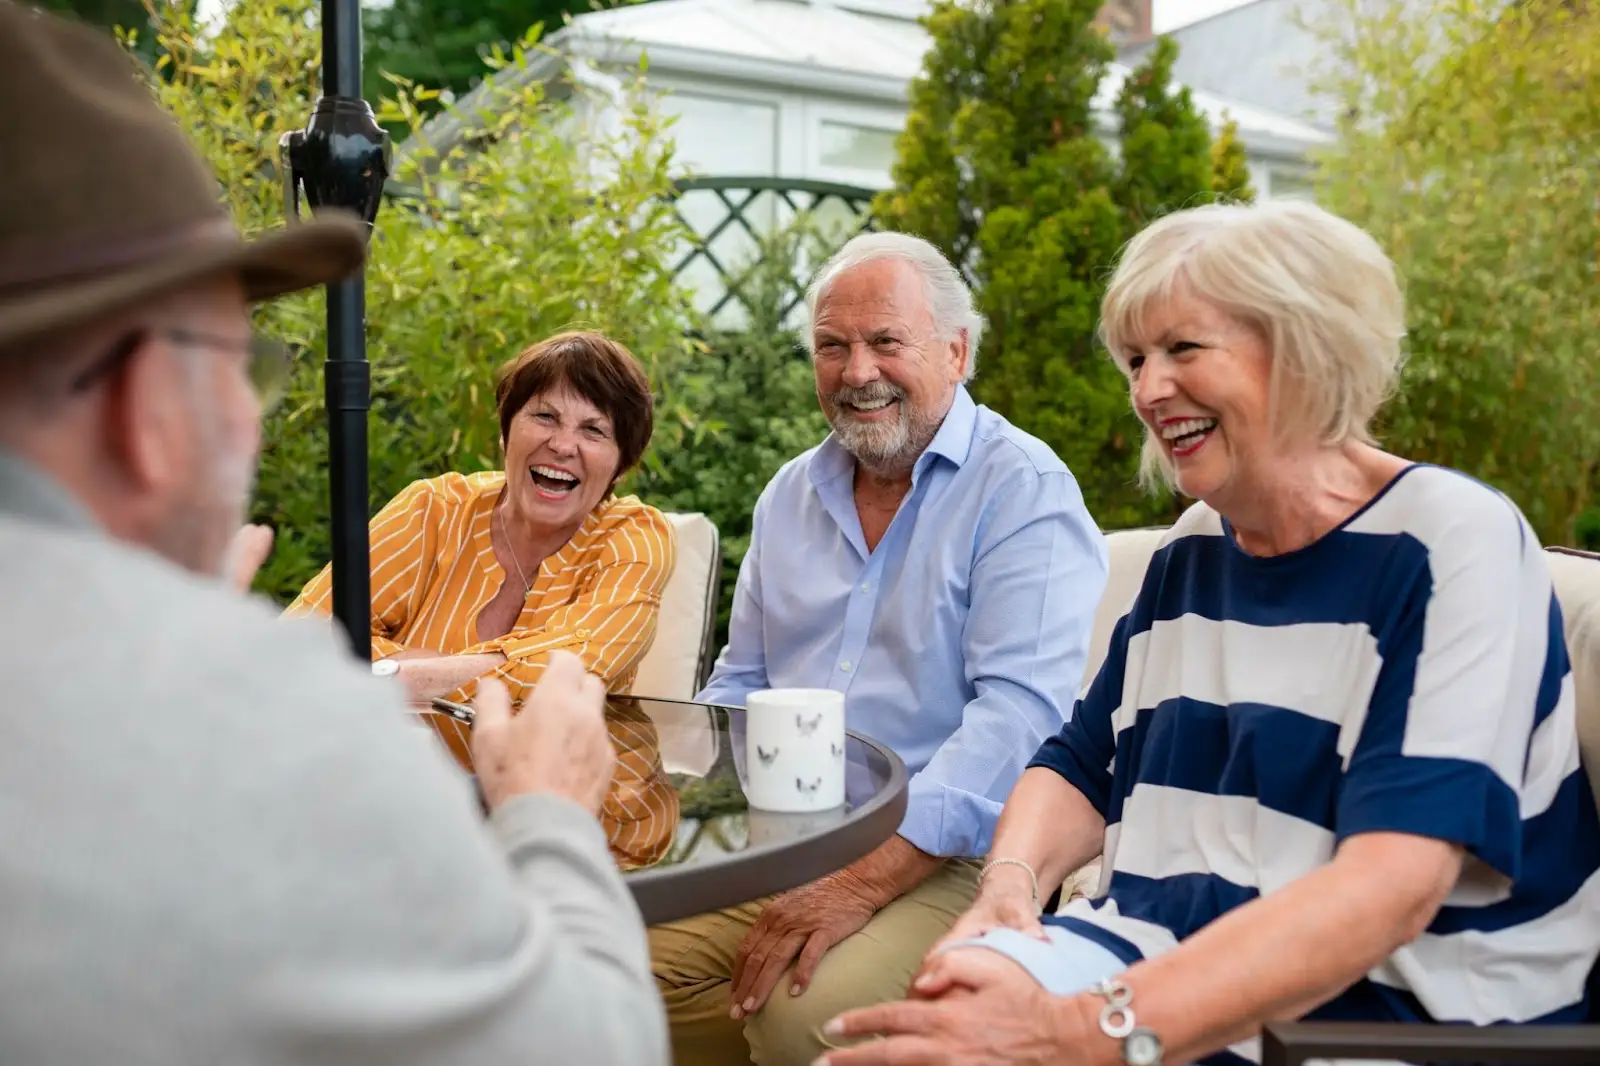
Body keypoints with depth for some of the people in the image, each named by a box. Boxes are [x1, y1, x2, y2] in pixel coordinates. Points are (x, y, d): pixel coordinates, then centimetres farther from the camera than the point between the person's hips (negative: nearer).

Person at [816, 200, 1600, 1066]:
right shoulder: (1189, 551, 8)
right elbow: (1081, 770, 11)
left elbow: (1391, 884, -23)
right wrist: (1010, 882, -12)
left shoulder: (1453, 541, -13)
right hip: (1163, 957, 5)